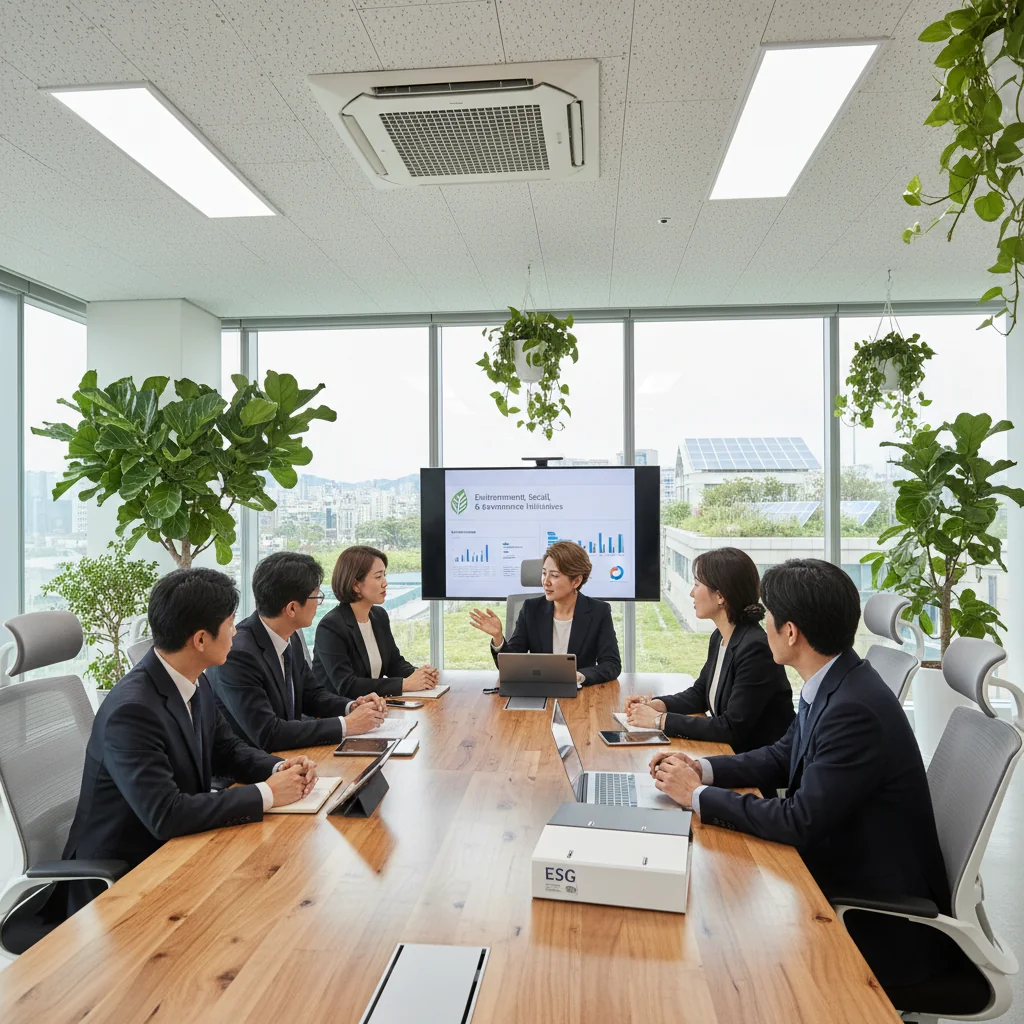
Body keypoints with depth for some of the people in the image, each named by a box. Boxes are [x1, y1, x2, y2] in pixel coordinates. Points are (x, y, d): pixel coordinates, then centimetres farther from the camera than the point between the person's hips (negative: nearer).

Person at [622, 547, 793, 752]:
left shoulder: (755, 649, -24)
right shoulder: (719, 637, 3)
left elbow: (733, 728, -24)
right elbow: (699, 693, 15)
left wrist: (661, 720, -21)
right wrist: (655, 704, -3)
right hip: (729, 753, 7)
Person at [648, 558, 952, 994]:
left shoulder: (855, 709, -30)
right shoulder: (831, 683, -3)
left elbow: (799, 822, -28)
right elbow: (785, 755, 9)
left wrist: (698, 795, -19)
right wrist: (702, 769, -4)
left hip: (879, 916, -7)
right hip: (840, 866, 7)